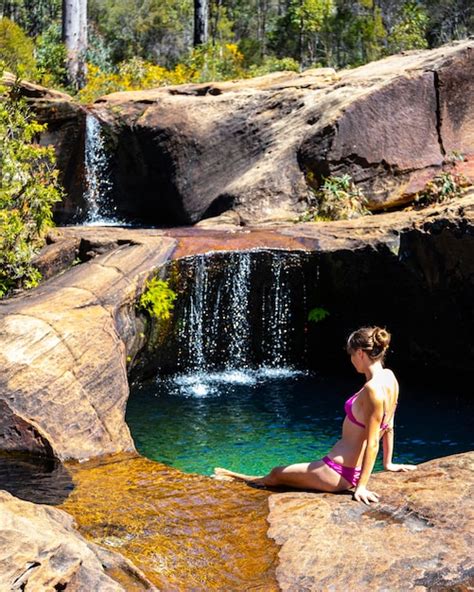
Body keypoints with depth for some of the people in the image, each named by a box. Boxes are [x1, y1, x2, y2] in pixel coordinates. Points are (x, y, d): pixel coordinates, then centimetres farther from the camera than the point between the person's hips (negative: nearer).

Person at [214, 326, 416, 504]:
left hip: (338, 472, -9)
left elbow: (372, 443, -24)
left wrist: (361, 486, -22)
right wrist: (388, 463, 22)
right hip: (353, 469, 9)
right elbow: (388, 427, 12)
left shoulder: (372, 389, -25)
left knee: (276, 474, 17)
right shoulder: (389, 377, 1)